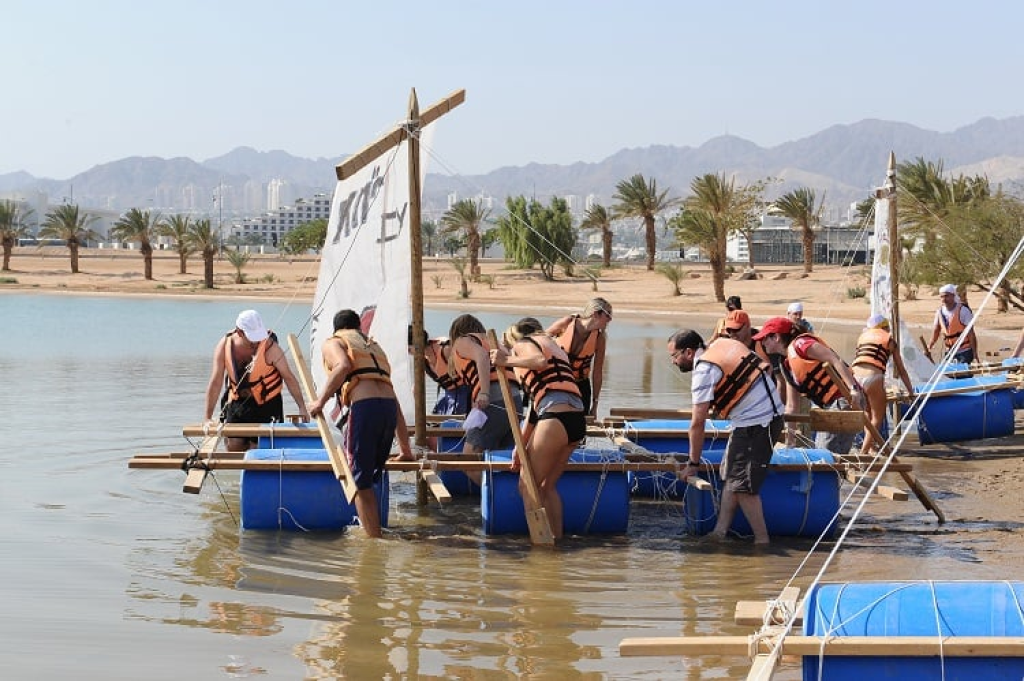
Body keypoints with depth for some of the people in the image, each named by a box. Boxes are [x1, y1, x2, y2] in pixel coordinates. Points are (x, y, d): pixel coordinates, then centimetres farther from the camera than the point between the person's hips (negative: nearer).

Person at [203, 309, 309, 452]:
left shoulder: (270, 347, -20)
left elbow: (288, 377, -13)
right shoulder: (225, 345, -12)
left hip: (266, 404, -3)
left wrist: (302, 407, -16)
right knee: (233, 446, 0)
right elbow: (215, 382, -13)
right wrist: (207, 417, -16)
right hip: (237, 401, 3)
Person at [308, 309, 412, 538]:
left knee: (360, 481, -1)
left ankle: (374, 539, -5)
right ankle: (373, 531, 20)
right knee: (370, 476, 19)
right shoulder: (374, 346, 34)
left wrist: (320, 401, -2)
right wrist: (405, 447, 35)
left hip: (362, 407, -6)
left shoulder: (332, 343, 17)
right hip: (389, 406, 6)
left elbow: (344, 366, -10)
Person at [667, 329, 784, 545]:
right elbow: (767, 368, 18)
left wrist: (693, 464, -6)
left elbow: (697, 424, -14)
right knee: (730, 476, 12)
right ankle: (720, 533, 14)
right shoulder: (722, 343, 9)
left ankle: (762, 541, 1)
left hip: (755, 425, -10)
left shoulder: (703, 371, -16)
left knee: (742, 486, -6)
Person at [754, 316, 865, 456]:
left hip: (844, 401, -10)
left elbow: (835, 360, -18)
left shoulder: (799, 344, -8)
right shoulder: (787, 365, 20)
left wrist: (853, 388, -28)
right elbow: (792, 406, 24)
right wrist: (788, 440, 22)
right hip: (830, 407, 10)